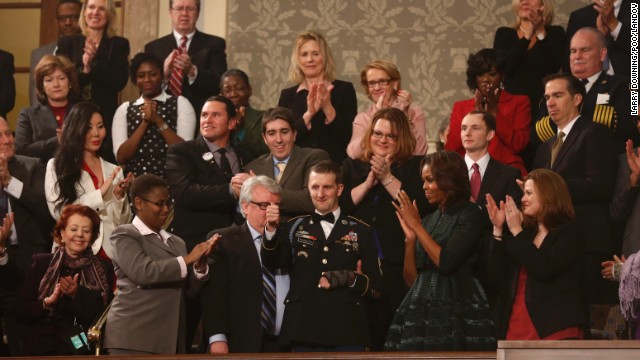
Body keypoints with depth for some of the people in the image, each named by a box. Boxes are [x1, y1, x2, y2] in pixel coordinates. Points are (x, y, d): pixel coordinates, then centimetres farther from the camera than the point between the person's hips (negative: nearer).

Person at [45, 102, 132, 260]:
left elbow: (122, 222, 11)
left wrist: (119, 196, -7)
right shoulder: (56, 166, 4)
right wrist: (100, 194, -8)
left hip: (110, 252, 3)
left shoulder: (113, 171, 13)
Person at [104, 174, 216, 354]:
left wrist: (200, 265, -3)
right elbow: (142, 271, -15)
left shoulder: (176, 242, 20)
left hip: (170, 339, 6)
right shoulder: (124, 236, 2)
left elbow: (189, 290, 16)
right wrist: (188, 259, -11)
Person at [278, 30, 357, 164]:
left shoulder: (344, 89, 4)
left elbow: (348, 136, -2)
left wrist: (328, 108, -14)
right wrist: (309, 114, -12)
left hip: (334, 164, -1)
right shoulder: (288, 95, 8)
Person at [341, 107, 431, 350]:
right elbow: (339, 206, 2)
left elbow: (422, 207, -9)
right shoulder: (352, 167, 15)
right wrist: (368, 182, -6)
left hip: (399, 266, -2)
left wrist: (387, 178, -9)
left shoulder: (415, 167, 6)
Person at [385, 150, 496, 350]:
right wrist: (410, 236, 1)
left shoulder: (469, 214, -1)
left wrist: (416, 225, -6)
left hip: (455, 310, -5)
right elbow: (411, 278, 13)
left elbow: (445, 263, -14)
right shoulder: (428, 220, 17)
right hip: (420, 311, 5)